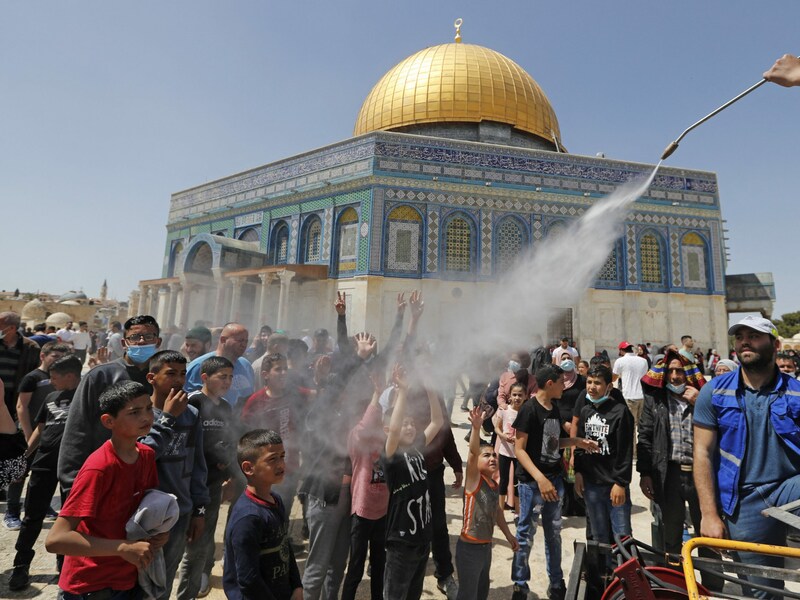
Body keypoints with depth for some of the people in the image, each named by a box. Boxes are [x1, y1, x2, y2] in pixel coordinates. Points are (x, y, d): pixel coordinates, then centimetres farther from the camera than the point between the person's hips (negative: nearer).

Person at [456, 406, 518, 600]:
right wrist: (476, 427, -50)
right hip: (469, 547, -7)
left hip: (486, 546, 7)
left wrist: (508, 534, 25)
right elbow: (472, 452, -36)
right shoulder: (474, 479, -18)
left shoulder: (495, 485, 3)